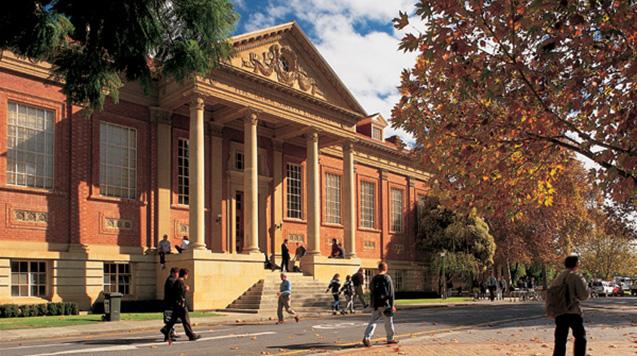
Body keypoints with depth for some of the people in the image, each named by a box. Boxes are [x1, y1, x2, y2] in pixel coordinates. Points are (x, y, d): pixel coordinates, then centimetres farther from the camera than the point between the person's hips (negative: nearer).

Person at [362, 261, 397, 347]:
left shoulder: (374, 279, 5)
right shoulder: (387, 278, -8)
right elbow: (391, 293, -10)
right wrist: (392, 305, -7)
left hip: (375, 305, 4)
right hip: (385, 304, -4)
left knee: (373, 321, 5)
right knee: (389, 321, 11)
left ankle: (366, 337, -11)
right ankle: (390, 339, 21)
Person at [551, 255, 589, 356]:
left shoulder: (558, 278, 9)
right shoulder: (577, 277, -9)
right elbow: (584, 295, -14)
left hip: (559, 313, 5)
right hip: (573, 312, -5)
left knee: (560, 340, 7)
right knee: (580, 337, 10)